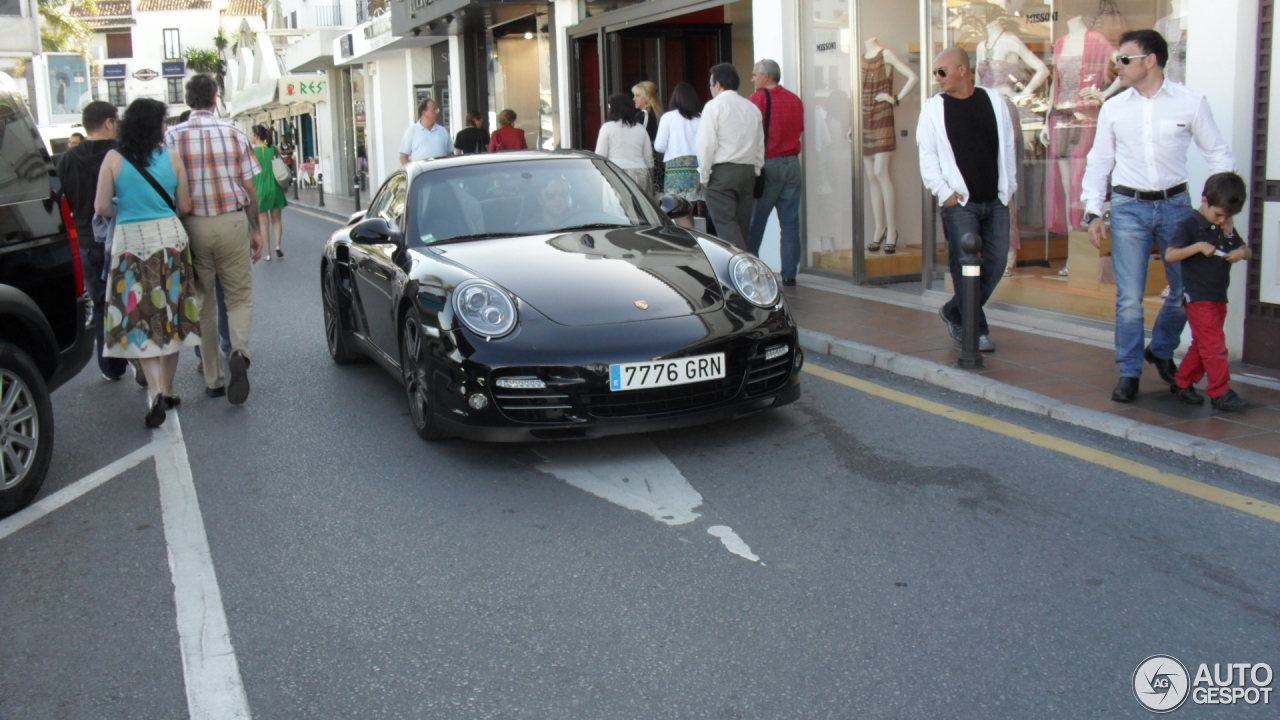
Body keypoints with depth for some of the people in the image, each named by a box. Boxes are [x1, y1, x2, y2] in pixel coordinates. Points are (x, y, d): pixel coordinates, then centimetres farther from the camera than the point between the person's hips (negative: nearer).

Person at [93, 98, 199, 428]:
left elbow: (102, 208, -5)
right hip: (170, 238, 2)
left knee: (140, 319, 2)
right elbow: (185, 206, 2)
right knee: (170, 316, 12)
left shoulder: (113, 159, -5)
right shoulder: (172, 157, -1)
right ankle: (167, 390, 21)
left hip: (130, 242, -2)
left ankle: (156, 391, -13)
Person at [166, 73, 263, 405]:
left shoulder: (173, 137, -2)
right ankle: (239, 352, -20)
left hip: (193, 225, 0)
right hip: (232, 222, 0)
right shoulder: (235, 134, 1)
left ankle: (213, 380, 14)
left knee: (202, 303, 10)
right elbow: (249, 188, 3)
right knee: (239, 296, 9)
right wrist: (255, 230, 12)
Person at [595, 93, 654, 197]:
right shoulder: (640, 129, 13)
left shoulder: (607, 127, 1)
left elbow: (600, 155, -1)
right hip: (640, 174, 4)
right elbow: (648, 158, 14)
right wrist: (650, 172, 25)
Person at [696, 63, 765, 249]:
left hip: (723, 172, -6)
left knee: (726, 225, -10)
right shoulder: (752, 108, 14)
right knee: (742, 225, 10)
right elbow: (760, 145, 15)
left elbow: (707, 143, -10)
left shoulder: (714, 106, -5)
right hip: (748, 171, 7)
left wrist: (704, 175, -4)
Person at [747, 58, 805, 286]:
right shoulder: (795, 100, 10)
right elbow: (800, 130, 16)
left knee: (755, 222, 2)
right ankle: (789, 274, 5)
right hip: (792, 164, 5)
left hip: (767, 165, -5)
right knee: (790, 222, 5)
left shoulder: (759, 98, -7)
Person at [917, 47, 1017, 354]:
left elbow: (1007, 147, 11)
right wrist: (943, 191, -9)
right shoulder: (934, 108, 1)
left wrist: (1010, 187, 7)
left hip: (996, 201, 3)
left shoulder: (993, 100, 6)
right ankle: (977, 331, 4)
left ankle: (954, 312, 22)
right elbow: (927, 155, 0)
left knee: (996, 262, 5)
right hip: (958, 202, -3)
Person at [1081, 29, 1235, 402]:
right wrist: (1093, 213, -2)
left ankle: (1161, 350, 34)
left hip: (1175, 204, 0)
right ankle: (1129, 372, 11)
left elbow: (1219, 154, 5)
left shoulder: (1191, 103, -2)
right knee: (1129, 297, -1)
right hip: (1128, 207, 0)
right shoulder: (1113, 108, 3)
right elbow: (1098, 162, 7)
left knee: (1187, 291, 8)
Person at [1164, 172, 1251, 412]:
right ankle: (1221, 393, -6)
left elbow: (1246, 250, 18)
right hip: (1198, 298, -8)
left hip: (1218, 298, 8)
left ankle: (1182, 383, 25)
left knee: (1202, 346, 14)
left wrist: (1240, 253, -6)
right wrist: (1198, 247, -27)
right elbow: (1170, 255, -16)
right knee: (1214, 346, -9)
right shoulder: (1190, 225, -9)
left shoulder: (1226, 229, 12)